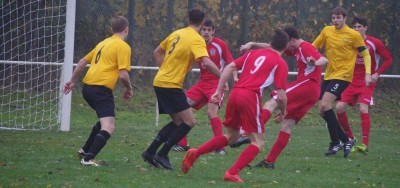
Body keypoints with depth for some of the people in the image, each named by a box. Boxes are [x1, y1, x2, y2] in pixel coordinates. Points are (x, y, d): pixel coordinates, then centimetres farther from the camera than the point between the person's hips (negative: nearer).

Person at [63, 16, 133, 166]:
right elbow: (123, 75, -13)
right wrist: (129, 89, 5)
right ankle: (88, 158, -29)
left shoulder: (103, 43, 20)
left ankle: (85, 150, 30)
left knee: (104, 121, 29)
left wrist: (72, 81, 33)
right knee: (109, 128, -14)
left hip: (88, 87, 9)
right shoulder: (123, 47, -5)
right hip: (102, 89, -9)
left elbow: (83, 61, 24)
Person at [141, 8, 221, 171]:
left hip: (160, 82, 9)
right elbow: (206, 62, -25)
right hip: (171, 85, -9)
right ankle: (162, 154, -9)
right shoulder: (197, 40, -11)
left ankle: (150, 152, 14)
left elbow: (157, 52, 23)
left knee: (178, 122, 17)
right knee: (189, 122, -6)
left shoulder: (177, 34, 13)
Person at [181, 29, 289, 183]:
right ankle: (232, 173, -13)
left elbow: (229, 68, 12)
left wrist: (219, 91, 13)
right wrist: (283, 112, 16)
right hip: (251, 96, -6)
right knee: (258, 143, 4)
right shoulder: (281, 63, 3)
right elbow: (281, 96, -3)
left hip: (235, 93, 6)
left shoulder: (254, 53, 20)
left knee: (232, 137, 23)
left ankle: (195, 153, 10)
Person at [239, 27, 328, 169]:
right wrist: (252, 44, 18)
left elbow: (325, 60, -22)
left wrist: (315, 63, -44)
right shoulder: (295, 50, 22)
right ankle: (270, 161, 7)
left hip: (307, 84, -10)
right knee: (287, 126, 8)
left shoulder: (305, 47, -6)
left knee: (272, 102, -20)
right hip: (312, 93, 10)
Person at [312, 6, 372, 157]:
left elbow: (366, 54, -1)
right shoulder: (327, 31, 6)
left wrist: (368, 73, -12)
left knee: (325, 105, -21)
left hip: (343, 75, -7)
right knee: (322, 110, 3)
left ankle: (336, 143, -12)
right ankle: (345, 140, 15)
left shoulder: (354, 35, -6)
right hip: (328, 75, 7)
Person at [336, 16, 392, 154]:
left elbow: (388, 59, -1)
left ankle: (365, 144, -18)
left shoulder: (375, 43, -7)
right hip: (352, 81, 4)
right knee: (339, 107, -9)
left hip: (367, 83, -4)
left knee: (363, 109, -21)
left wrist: (377, 74, -12)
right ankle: (349, 137, 10)